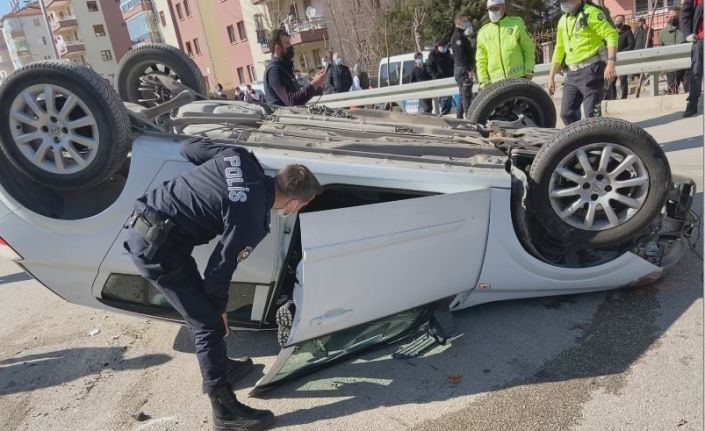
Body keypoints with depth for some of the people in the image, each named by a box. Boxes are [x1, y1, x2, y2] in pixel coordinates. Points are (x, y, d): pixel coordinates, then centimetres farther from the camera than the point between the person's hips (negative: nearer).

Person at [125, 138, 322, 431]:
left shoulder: (240, 157, -1)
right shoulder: (252, 221, -18)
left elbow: (188, 147, 12)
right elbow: (219, 270, -11)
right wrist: (220, 309, 6)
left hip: (143, 222, 9)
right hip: (156, 245, -9)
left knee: (201, 309, 22)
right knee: (208, 323, 0)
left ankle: (220, 367, 40)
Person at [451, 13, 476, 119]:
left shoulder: (462, 35, 21)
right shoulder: (458, 36, -11)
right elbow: (461, 55, -20)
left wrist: (471, 69, 19)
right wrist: (469, 70, -22)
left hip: (464, 70, 10)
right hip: (463, 69, -10)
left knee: (463, 95, 12)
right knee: (466, 94, -11)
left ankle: (459, 116, 16)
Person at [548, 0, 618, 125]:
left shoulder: (591, 13, -6)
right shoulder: (563, 21, 16)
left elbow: (611, 35, -14)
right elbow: (559, 50, 23)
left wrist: (610, 63, -27)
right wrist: (551, 77, 19)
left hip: (591, 70, -7)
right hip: (572, 73, 7)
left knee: (592, 115, -10)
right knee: (567, 114, 6)